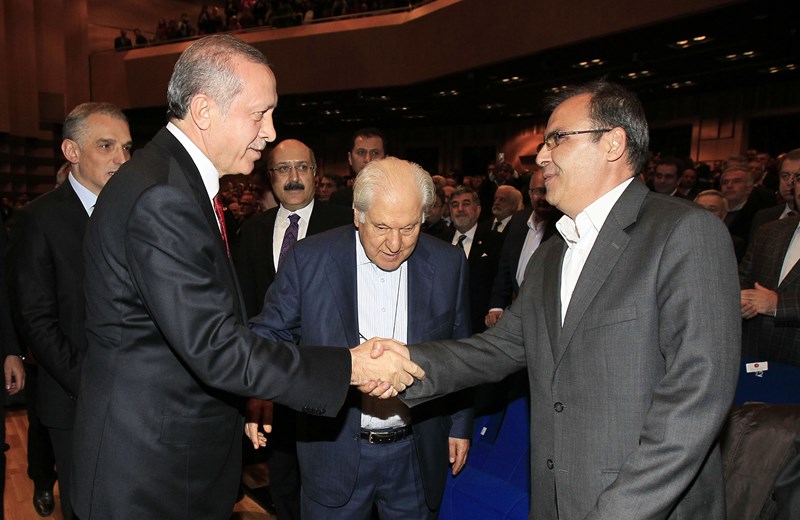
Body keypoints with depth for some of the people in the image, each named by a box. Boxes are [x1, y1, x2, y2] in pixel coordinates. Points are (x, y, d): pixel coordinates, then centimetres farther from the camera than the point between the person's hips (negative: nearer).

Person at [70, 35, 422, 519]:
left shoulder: (184, 180, 7)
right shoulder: (160, 198, -26)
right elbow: (214, 347, -28)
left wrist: (242, 403, 13)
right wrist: (350, 367, -23)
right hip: (153, 468, -9)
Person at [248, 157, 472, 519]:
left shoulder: (447, 265, -5)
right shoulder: (308, 259, -11)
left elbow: (459, 352, 5)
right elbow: (272, 332, -5)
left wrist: (460, 425, 10)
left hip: (416, 455, 2)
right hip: (335, 452, -1)